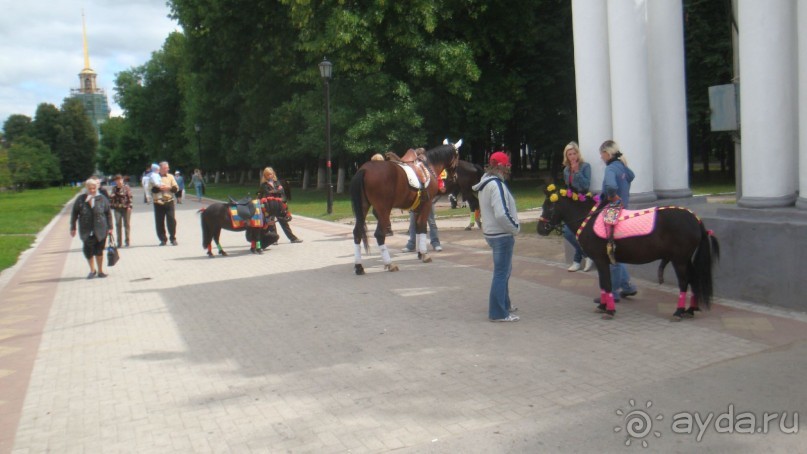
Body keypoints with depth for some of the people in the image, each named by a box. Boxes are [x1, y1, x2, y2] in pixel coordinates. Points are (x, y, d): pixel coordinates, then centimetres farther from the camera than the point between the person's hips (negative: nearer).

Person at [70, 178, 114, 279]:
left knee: (99, 250, 7)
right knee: (88, 250, -3)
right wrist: (73, 228, 4)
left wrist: (110, 228, 3)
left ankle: (100, 271, 22)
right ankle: (92, 270, 18)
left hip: (100, 230, 0)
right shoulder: (80, 199, 0)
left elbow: (108, 214, 6)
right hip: (86, 230, 0)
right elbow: (74, 214, 5)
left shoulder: (102, 199, 1)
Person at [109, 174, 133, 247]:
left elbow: (130, 197, -6)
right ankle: (119, 242, 9)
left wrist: (129, 206, -12)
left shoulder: (126, 187, -2)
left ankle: (127, 241, 8)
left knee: (126, 224, 2)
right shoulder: (114, 188, 10)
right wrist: (111, 206, 4)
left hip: (125, 208, -4)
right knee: (118, 225, 3)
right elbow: (111, 197, 13)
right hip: (117, 209, 4)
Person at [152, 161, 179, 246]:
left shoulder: (170, 176, 11)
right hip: (158, 203, 0)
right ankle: (163, 239, 12)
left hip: (169, 202, 1)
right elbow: (152, 190, -4)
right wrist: (159, 188, -20)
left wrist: (169, 188, -11)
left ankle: (173, 239, 2)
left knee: (171, 220, -7)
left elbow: (176, 188, 5)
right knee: (159, 222, 1)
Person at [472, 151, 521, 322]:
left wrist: (512, 227, 13)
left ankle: (504, 304, 34)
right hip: (502, 235, -10)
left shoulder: (486, 183, 12)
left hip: (492, 232, 10)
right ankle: (499, 313, 3)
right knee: (501, 273, -3)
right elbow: (501, 214, -29)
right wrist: (515, 228, -14)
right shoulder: (496, 184, -20)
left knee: (504, 270, 22)